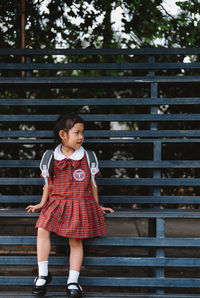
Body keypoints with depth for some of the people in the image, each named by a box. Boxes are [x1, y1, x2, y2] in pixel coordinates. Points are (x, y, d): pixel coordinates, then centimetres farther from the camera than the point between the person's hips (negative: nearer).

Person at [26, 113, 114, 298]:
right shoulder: (52, 157, 4)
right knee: (42, 230, -19)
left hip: (80, 204, -1)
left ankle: (73, 281, -6)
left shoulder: (87, 157, 2)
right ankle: (43, 275, -10)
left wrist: (97, 205, 13)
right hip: (57, 202, 1)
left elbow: (92, 183, 11)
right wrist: (42, 203, 14)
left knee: (76, 240, -11)